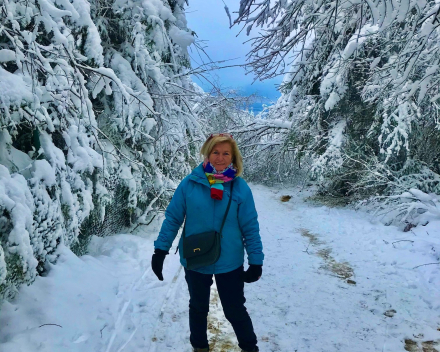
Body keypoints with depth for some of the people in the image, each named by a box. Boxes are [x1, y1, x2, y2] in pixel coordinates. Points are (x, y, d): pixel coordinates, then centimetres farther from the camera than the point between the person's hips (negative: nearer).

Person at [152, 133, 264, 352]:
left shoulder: (240, 187, -11)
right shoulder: (190, 183, -10)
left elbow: (250, 228, -6)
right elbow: (173, 218, -4)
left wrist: (256, 261, -5)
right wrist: (160, 250, -5)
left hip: (229, 263, -1)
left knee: (235, 310, 13)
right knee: (198, 307, 22)